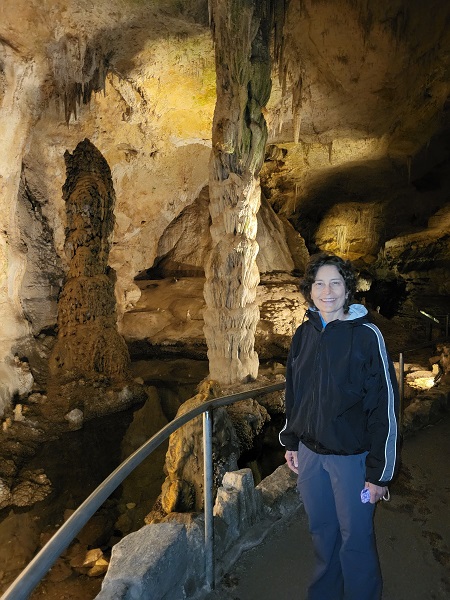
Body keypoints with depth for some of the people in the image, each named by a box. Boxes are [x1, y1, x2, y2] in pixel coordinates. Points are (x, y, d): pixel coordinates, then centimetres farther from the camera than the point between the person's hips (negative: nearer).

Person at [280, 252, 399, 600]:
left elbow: (385, 406, -14)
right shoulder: (304, 334, 0)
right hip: (310, 453, 5)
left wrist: (379, 472, -12)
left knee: (355, 539, 9)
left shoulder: (366, 335, -15)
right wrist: (291, 441, 11)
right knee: (322, 532, 21)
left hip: (351, 456, -4)